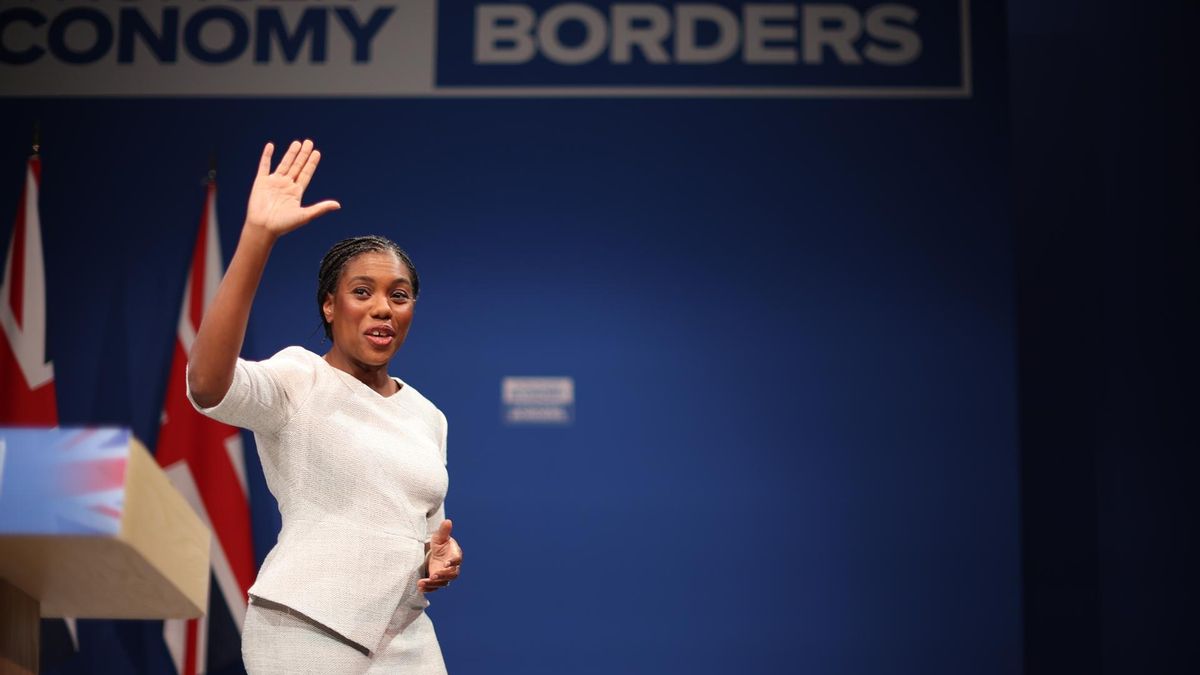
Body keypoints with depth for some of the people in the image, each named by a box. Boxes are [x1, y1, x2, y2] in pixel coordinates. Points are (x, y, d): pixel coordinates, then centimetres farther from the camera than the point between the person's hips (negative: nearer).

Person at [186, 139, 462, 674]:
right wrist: (257, 236, -35)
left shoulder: (427, 417, 12)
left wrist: (442, 551, -2)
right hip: (305, 629, -6)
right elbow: (207, 385, -28)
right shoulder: (300, 380, -7)